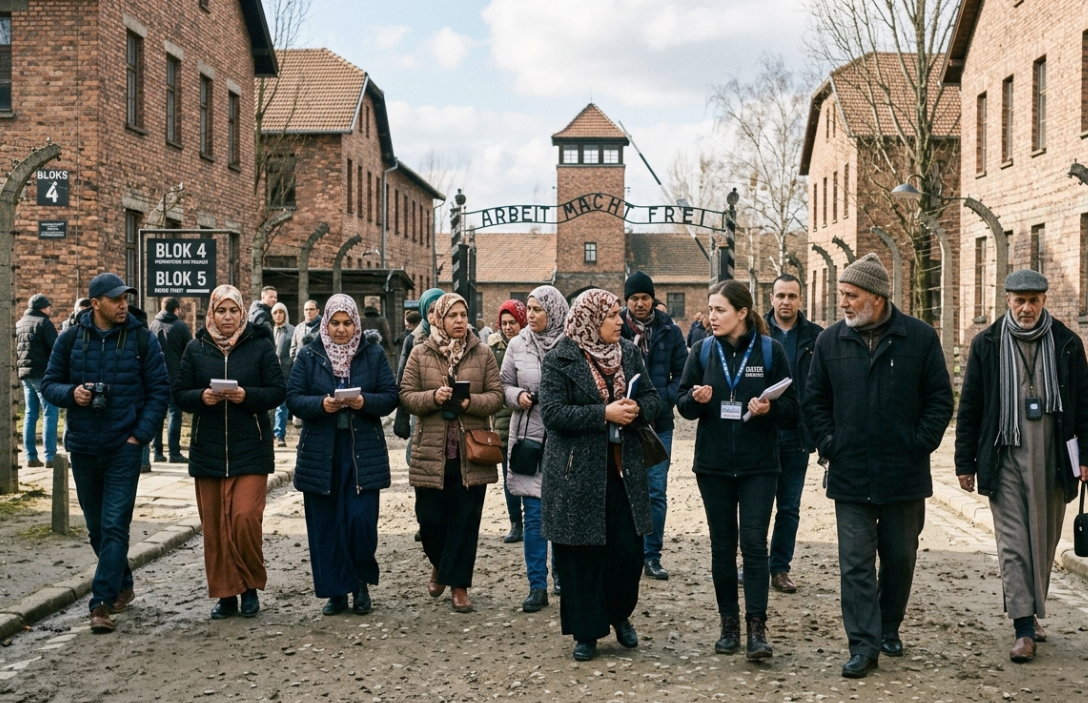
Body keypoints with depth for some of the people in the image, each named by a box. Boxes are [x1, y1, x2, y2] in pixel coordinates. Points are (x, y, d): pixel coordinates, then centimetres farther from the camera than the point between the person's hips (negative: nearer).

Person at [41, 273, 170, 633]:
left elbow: (159, 391, -2)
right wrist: (71, 393, -14)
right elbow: (49, 384, 8)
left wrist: (140, 435, -10)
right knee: (96, 527, 14)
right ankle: (123, 586, 32)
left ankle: (102, 603, -8)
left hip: (124, 446, -3)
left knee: (114, 526, -9)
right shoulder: (71, 339, 2)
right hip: (83, 447, 3)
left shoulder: (142, 339, -3)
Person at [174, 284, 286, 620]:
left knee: (245, 518, -12)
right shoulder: (196, 349, 7)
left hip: (251, 450, -3)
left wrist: (247, 395, -17)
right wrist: (202, 397, -13)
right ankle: (225, 594, 16)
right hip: (208, 450, 3)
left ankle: (251, 586, 9)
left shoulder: (260, 346, 1)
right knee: (214, 526, 5)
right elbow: (180, 395, 7)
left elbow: (278, 391, -1)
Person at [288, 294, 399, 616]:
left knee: (362, 520, -7)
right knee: (324, 524, 3)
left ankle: (362, 583, 15)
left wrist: (365, 402, -17)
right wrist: (321, 405, -18)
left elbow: (390, 397, 2)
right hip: (320, 453, 1)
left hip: (363, 453, -1)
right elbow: (293, 399, 0)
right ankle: (336, 591, 14)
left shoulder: (374, 355, 6)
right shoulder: (308, 356, 6)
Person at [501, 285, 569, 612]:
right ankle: (537, 586, 11)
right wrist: (517, 396, -9)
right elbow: (504, 385, 11)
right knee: (534, 515, 3)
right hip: (528, 438, 2)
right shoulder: (518, 345, 3)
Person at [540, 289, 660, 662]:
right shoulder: (560, 360, -7)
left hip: (624, 470, 4)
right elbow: (552, 412, -15)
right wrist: (605, 414, -20)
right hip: (577, 473, -4)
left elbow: (652, 398, 12)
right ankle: (586, 632, 16)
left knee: (629, 549, 3)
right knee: (582, 555, 3)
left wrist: (637, 409, -12)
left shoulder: (629, 353, 9)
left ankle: (619, 614, 28)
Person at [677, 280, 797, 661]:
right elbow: (683, 404, 6)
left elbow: (791, 407, 0)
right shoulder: (703, 351, 4)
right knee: (722, 545, 9)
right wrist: (696, 399, -15)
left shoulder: (769, 350, -3)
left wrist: (769, 408, -21)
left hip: (758, 464, -3)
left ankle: (756, 628, -4)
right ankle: (729, 625, 18)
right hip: (713, 464, 3)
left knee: (754, 543, -7)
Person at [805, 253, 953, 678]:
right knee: (856, 563, -1)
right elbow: (815, 401, 8)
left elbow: (940, 400, 0)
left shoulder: (920, 338, -4)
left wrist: (920, 444, -7)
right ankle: (864, 646, 3)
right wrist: (829, 446, -2)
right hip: (850, 477, 1)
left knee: (900, 559, 14)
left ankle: (889, 629, 33)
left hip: (905, 476, 0)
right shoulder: (830, 341, 1)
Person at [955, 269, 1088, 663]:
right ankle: (1024, 629, -4)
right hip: (1005, 458, -1)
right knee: (1013, 543, -4)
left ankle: (1031, 612, 25)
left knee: (1044, 542, 9)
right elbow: (969, 407, 5)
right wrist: (965, 463, 2)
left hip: (1053, 460, 1)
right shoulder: (987, 345, 3)